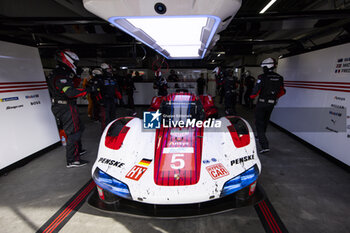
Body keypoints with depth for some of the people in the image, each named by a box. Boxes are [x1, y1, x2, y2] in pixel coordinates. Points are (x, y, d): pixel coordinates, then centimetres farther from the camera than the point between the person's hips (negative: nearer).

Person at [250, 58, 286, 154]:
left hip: (262, 103, -6)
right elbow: (282, 91, 11)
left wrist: (252, 96, 2)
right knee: (265, 121, 23)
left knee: (259, 123, -2)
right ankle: (261, 137, 43)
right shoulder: (279, 78, 4)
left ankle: (264, 145, -11)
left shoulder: (262, 77, -15)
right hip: (272, 103, 6)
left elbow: (256, 90, -18)